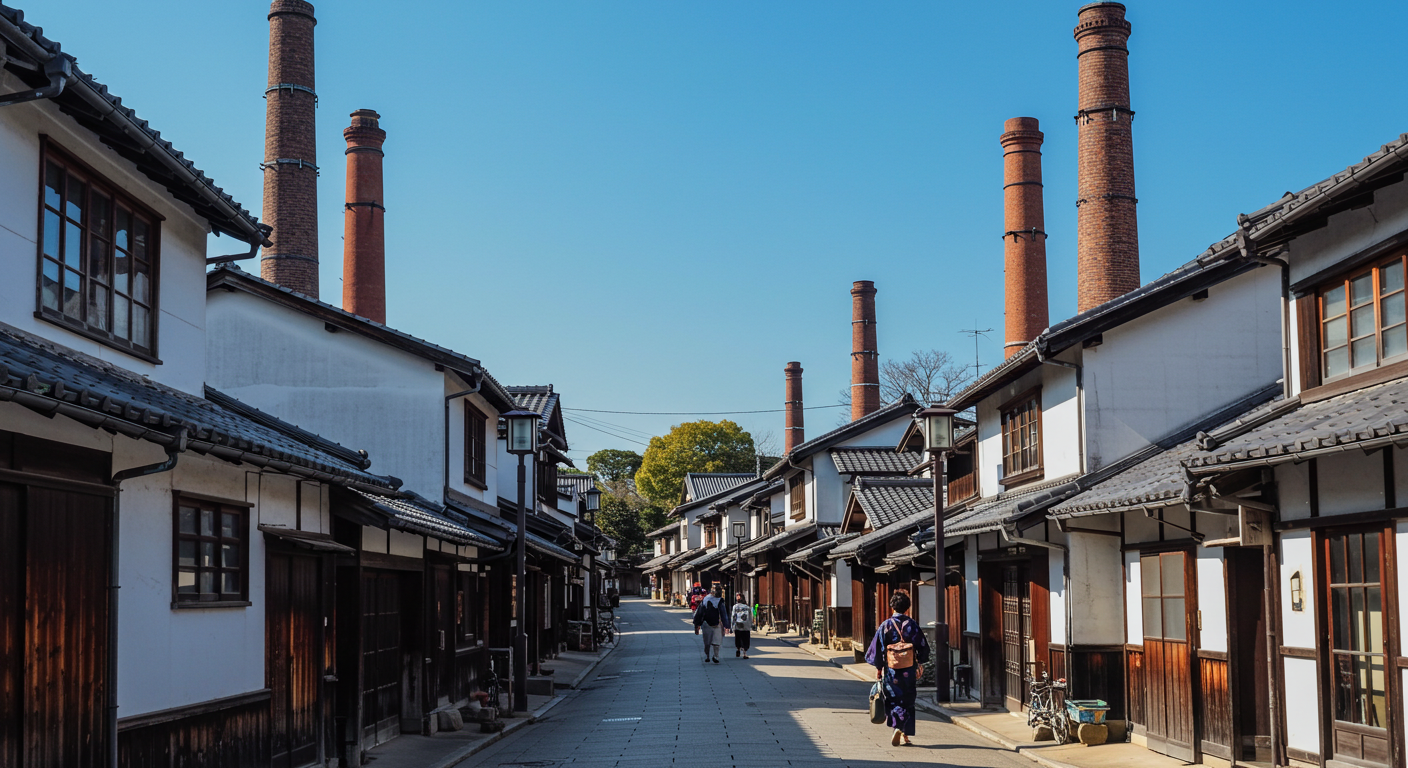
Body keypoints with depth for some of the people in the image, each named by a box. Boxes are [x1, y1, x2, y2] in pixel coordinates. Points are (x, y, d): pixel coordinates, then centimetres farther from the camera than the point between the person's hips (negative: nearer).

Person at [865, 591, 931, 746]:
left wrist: (878, 668, 7)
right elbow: (923, 647, 3)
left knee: (894, 701, 9)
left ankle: (902, 734, 0)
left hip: (891, 670, 0)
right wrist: (920, 664, 18)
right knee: (907, 702, 9)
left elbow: (877, 649, -4)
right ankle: (902, 731, -2)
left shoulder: (885, 625, -6)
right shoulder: (912, 625, -3)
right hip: (909, 671, 1)